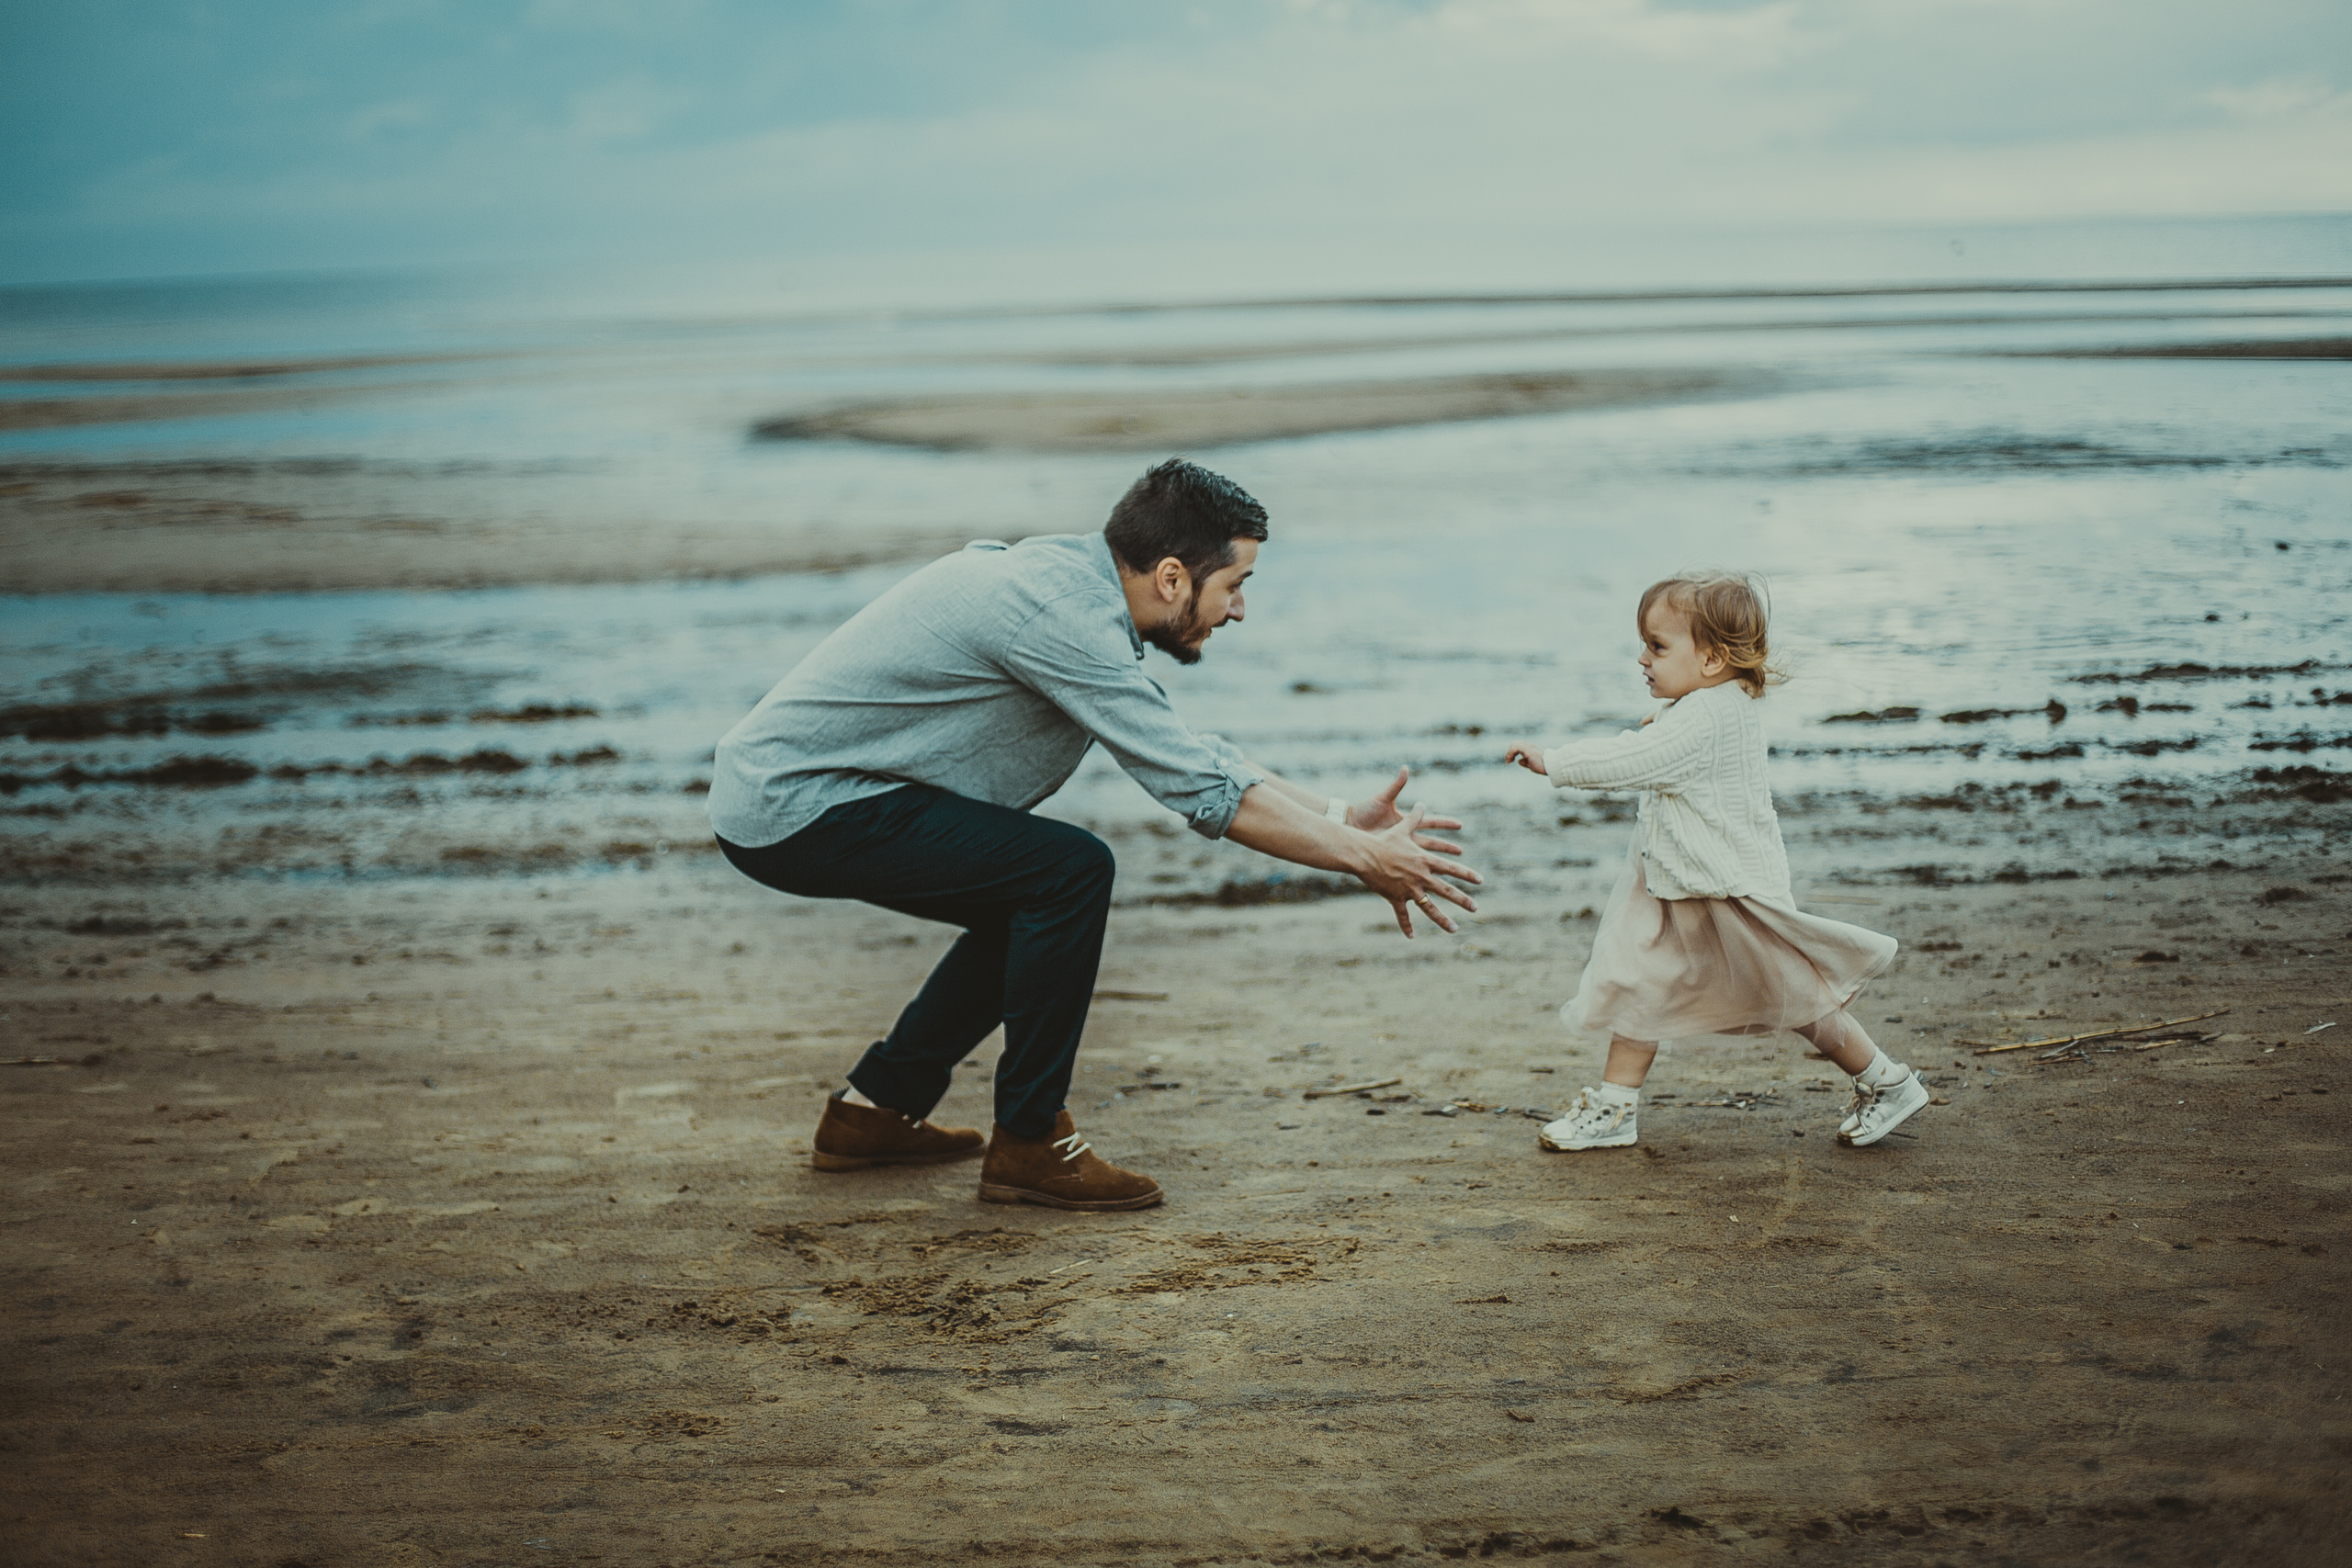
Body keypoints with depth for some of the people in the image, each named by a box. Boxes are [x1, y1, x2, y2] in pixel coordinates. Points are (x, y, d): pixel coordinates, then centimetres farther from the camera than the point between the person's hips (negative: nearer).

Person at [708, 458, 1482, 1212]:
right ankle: (1028, 1144, -6)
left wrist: (1343, 818, 11)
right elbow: (1197, 787, -23)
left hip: (777, 792, 10)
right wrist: (1362, 857, -16)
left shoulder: (1074, 580, 8)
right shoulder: (1058, 610, -22)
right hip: (796, 808, -10)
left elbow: (1185, 751, 16)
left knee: (1037, 902, 18)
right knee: (1070, 871, -18)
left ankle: (876, 1110, 24)